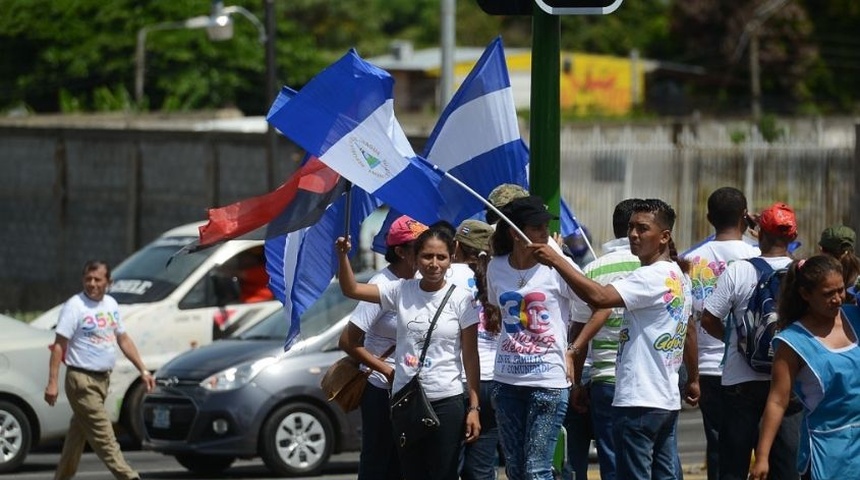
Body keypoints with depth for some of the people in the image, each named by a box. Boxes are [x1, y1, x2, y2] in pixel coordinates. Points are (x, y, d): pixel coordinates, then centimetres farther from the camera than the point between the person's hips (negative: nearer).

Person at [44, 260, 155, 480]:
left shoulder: (111, 305, 11)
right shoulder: (74, 306, -11)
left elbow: (123, 339, 20)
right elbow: (59, 346, -14)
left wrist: (143, 370, 16)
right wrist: (52, 383, -21)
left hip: (103, 378, 8)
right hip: (82, 380, -8)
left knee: (78, 433, 15)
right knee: (103, 436, -9)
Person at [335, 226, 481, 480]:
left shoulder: (461, 299, -5)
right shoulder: (402, 291, 3)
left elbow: (470, 356, -5)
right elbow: (351, 289, 1)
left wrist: (474, 407, -8)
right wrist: (343, 256, -17)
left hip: (446, 401, -3)